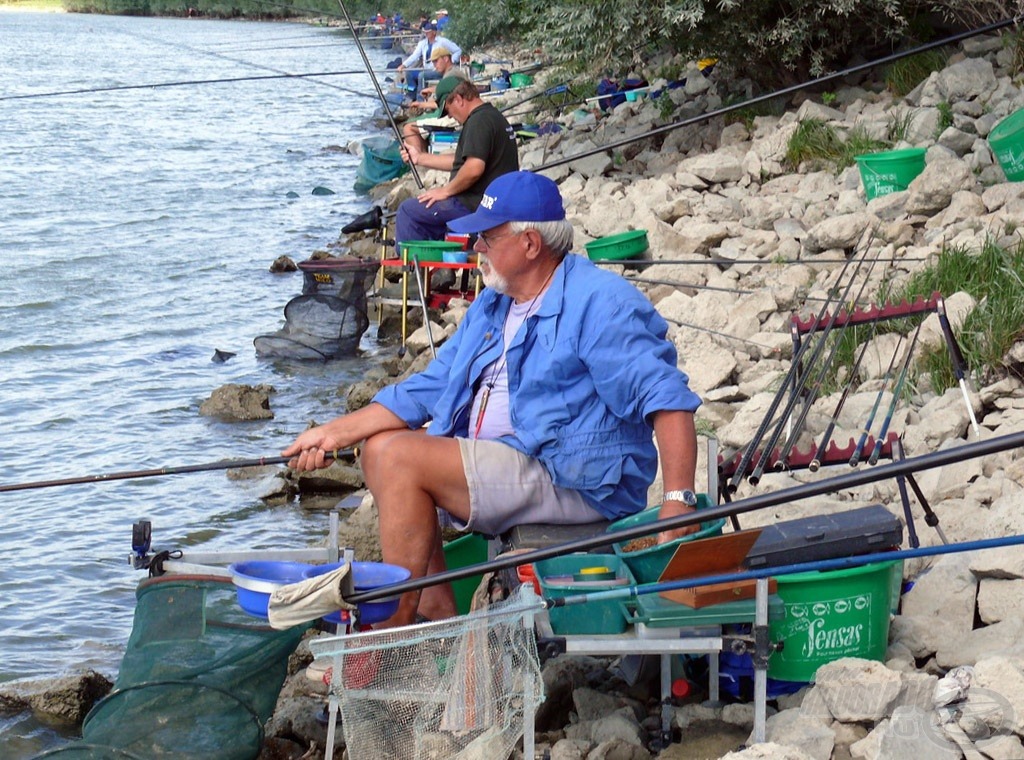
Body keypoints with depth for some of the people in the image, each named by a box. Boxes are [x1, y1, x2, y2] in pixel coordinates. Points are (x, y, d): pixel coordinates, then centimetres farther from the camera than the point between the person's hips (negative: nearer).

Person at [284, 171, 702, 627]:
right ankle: (438, 609, -2)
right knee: (377, 447, 4)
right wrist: (334, 433, 12)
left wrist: (679, 499, -32)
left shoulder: (598, 302, -12)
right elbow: (427, 390, 21)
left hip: (576, 484, -10)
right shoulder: (491, 306, 18)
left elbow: (666, 398, -20)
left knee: (401, 457, -20)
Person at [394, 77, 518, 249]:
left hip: (476, 206, -11)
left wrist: (446, 190, -15)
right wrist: (421, 158, 26)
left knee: (408, 211, -3)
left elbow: (474, 168, -29)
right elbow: (462, 161, 24)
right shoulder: (493, 116, 17)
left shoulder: (479, 121, -18)